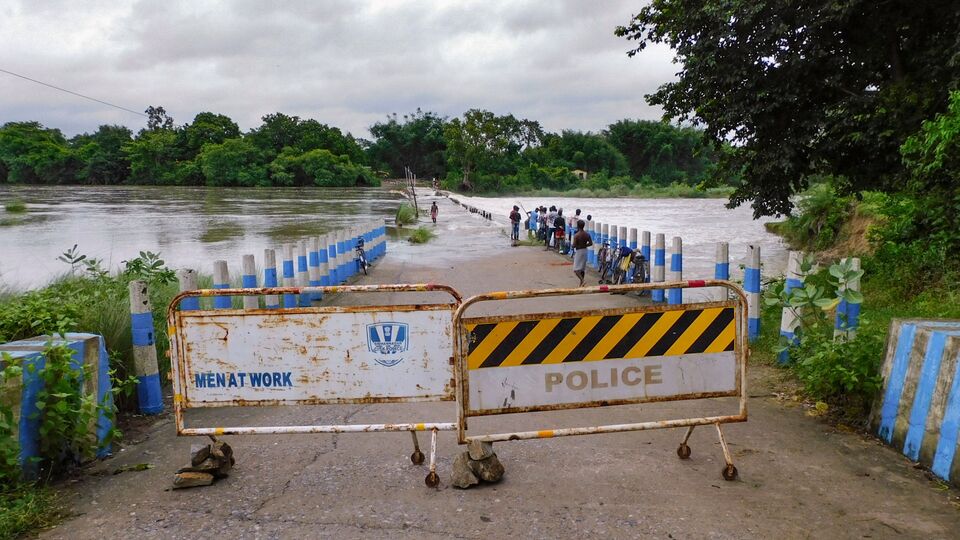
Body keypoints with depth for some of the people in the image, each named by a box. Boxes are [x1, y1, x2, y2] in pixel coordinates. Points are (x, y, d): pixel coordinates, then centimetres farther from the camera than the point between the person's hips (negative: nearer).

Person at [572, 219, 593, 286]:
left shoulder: (576, 235, -17)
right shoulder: (587, 234, -1)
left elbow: (574, 245, -20)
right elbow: (591, 243, 0)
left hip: (578, 251, -6)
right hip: (585, 251, 6)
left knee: (576, 269, -2)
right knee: (583, 268, 16)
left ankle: (582, 280, -24)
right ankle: (581, 283, 21)